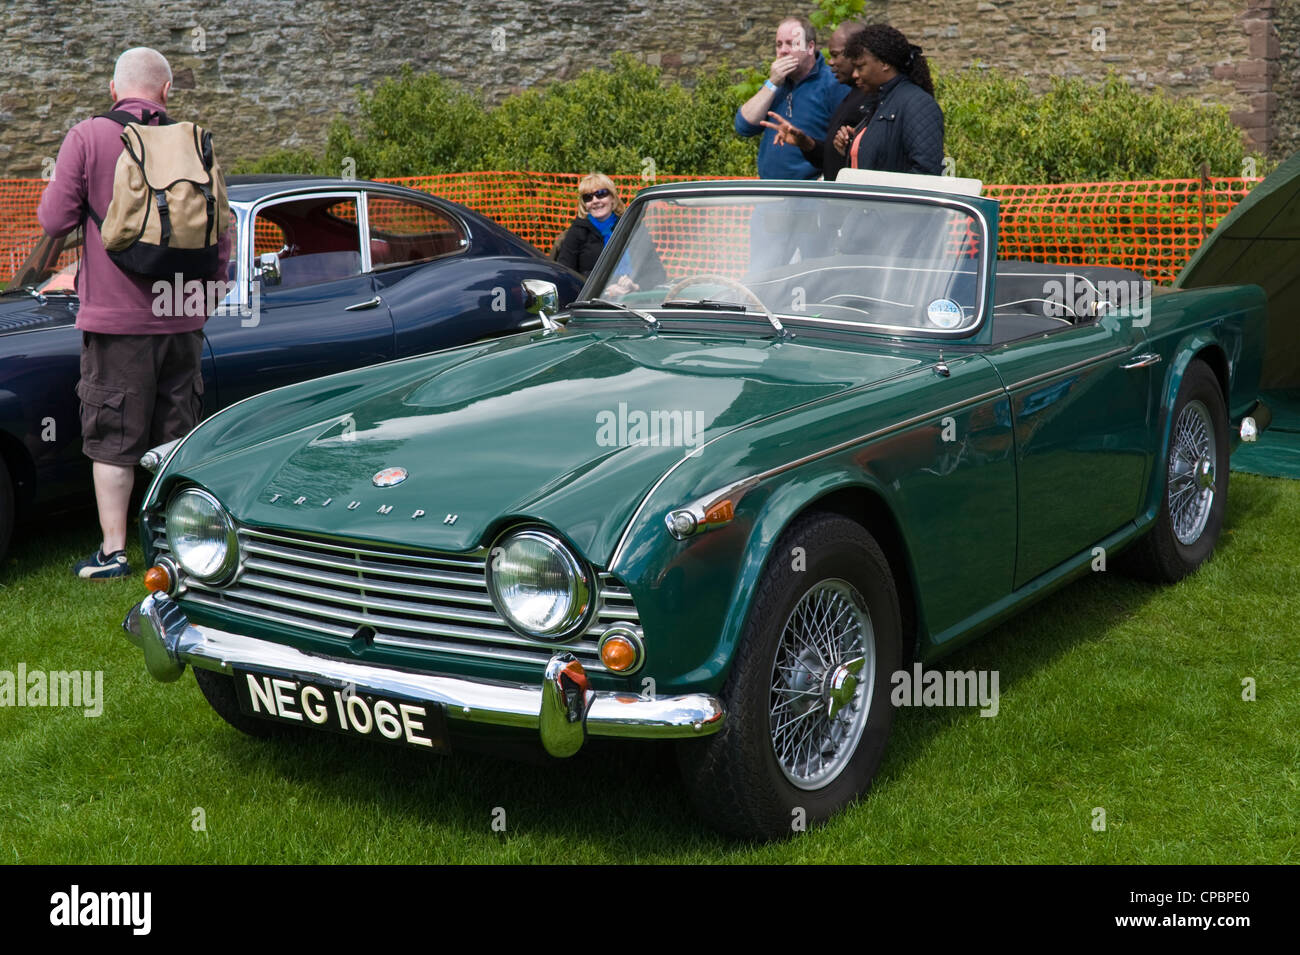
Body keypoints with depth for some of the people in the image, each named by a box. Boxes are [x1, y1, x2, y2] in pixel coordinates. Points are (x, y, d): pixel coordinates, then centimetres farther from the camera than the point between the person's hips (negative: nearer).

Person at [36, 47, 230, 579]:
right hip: (181, 316, 3)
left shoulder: (87, 138, -7)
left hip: (115, 316, -3)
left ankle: (113, 551, 7)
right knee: (178, 439, 13)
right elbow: (220, 233, 5)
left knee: (112, 439, 5)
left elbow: (54, 219, -6)